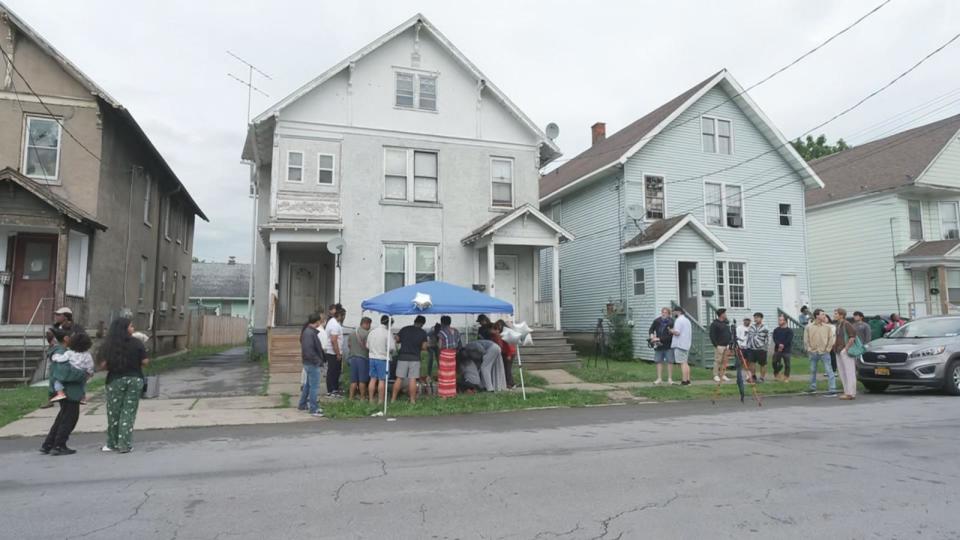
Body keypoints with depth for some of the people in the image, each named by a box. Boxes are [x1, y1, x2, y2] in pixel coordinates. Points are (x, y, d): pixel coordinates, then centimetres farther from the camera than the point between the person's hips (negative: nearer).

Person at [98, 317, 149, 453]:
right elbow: (145, 361, -7)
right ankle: (125, 445, 4)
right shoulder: (136, 343, -6)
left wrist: (114, 365, 15)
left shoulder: (109, 345, -3)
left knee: (113, 412, 12)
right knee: (129, 412, 4)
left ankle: (112, 444, 22)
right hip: (135, 379, -1)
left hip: (115, 380, 1)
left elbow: (104, 365, -5)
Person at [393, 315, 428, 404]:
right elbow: (424, 347, -3)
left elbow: (397, 340, 6)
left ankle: (393, 398, 8)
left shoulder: (404, 329, 3)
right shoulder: (423, 333, 0)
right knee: (412, 379, 0)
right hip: (415, 358, -1)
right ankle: (412, 400, 2)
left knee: (399, 378, 4)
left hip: (403, 357, 1)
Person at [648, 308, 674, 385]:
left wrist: (659, 339, -17)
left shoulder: (671, 322, -12)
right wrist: (652, 336, -7)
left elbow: (670, 335, -18)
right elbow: (651, 329, 13)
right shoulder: (656, 321, 3)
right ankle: (659, 379, 13)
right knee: (659, 361, 7)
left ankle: (670, 379, 9)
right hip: (659, 345, 4)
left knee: (669, 361, 1)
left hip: (668, 345, -4)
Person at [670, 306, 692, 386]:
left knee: (683, 363, -8)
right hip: (686, 344, 9)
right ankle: (688, 380, 14)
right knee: (686, 363, 13)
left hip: (680, 345, -9)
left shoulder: (679, 320, -12)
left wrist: (670, 330, -4)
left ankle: (684, 381, -9)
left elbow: (677, 332, -21)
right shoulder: (687, 320, 18)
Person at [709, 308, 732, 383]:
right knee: (717, 361, -5)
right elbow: (712, 335, -12)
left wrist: (731, 342, 12)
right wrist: (716, 345, -15)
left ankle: (723, 375, 14)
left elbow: (729, 333, 22)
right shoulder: (714, 324, -9)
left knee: (725, 361, 7)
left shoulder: (726, 323, 15)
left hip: (727, 346, 7)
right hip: (719, 346, -7)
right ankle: (716, 375, 1)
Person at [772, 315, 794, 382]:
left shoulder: (789, 330, -1)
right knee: (775, 362, 1)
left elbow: (789, 340, -10)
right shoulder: (776, 330, 10)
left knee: (787, 364, -1)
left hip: (786, 350, -3)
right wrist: (779, 344, -19)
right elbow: (775, 339, -2)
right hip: (777, 349, 3)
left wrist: (782, 346, -15)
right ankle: (776, 374, 21)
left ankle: (786, 377, 9)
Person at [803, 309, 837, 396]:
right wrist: (809, 349, -2)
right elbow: (806, 340, 3)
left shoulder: (827, 327, -1)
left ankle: (832, 389, -6)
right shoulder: (808, 327, 0)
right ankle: (813, 387, 28)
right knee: (813, 370, 13)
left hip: (824, 352, -2)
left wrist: (827, 349, -5)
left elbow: (831, 339, 1)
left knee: (829, 371, -6)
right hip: (813, 353, 2)